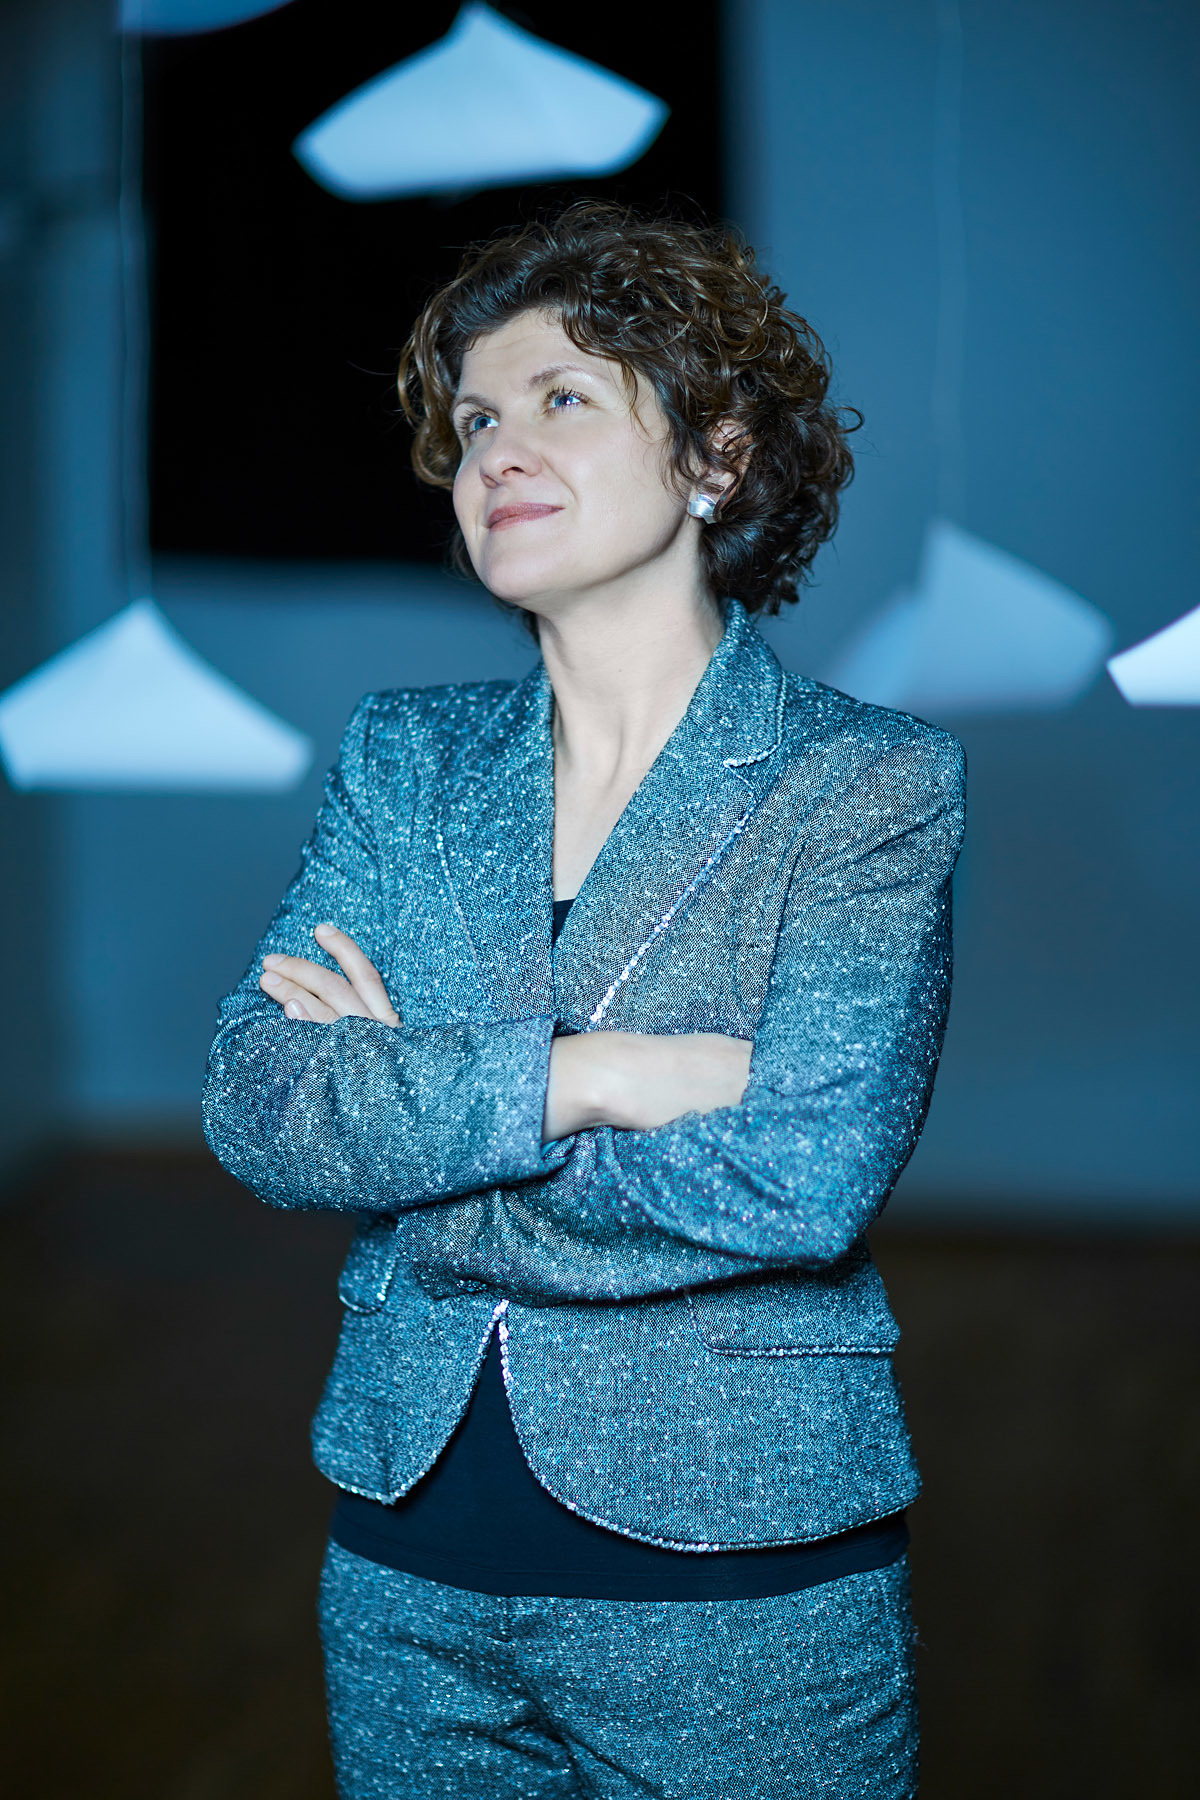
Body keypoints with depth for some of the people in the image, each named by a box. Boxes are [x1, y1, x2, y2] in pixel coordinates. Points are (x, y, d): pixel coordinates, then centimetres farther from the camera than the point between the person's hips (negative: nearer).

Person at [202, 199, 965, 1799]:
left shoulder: (870, 781, -7)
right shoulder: (405, 758, 6)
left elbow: (806, 1181, -20)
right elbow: (256, 1109, -6)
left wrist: (404, 1093, -11)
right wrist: (585, 1075, -19)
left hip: (739, 1591, -3)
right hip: (410, 1559, 4)